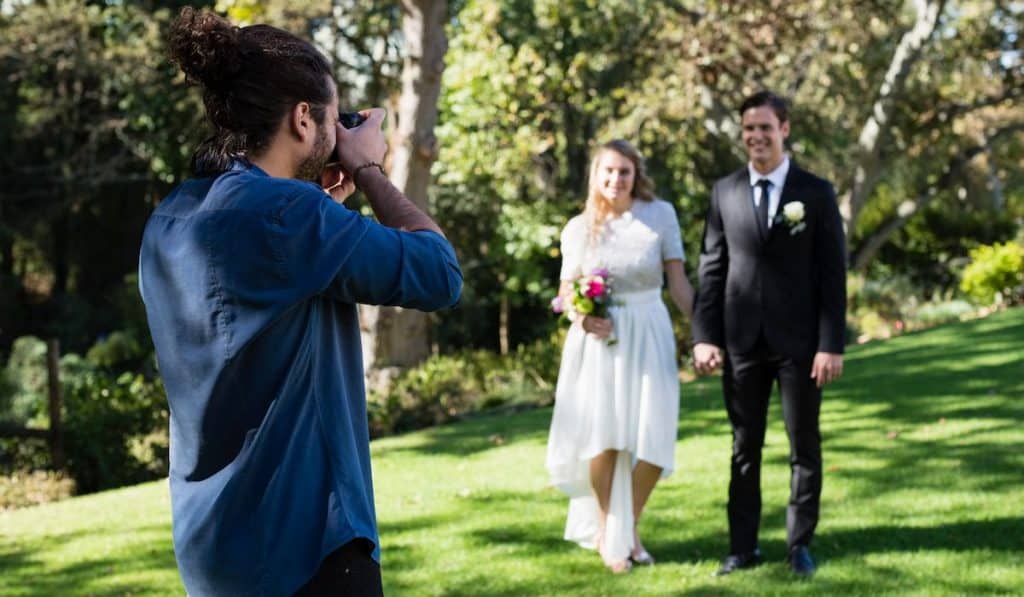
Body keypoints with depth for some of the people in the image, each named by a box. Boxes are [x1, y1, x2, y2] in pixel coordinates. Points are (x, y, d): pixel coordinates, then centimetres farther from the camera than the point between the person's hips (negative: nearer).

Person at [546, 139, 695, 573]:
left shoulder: (660, 215, 0)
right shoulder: (579, 228, 4)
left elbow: (678, 281, 1)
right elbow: (566, 291, 9)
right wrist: (581, 317, -12)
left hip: (648, 339, 0)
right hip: (598, 341, 0)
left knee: (653, 442, -5)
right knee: (604, 439, -4)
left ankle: (630, 529, 19)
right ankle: (605, 530, 19)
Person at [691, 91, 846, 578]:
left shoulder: (816, 193, -1)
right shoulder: (725, 191, 6)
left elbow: (833, 274, -3)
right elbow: (711, 268, 6)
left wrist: (831, 344, -10)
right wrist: (704, 336, -3)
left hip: (799, 341, -2)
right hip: (741, 341, 2)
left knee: (805, 446, 6)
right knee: (745, 447, 8)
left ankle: (800, 544, 17)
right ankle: (743, 547, 13)